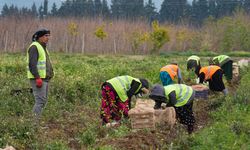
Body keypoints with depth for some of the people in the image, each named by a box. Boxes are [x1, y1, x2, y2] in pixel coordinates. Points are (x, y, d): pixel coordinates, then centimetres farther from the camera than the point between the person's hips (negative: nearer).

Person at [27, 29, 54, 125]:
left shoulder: (42, 47, 19)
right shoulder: (34, 47, -12)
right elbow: (32, 64, -21)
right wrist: (37, 78, -27)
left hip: (44, 78, 10)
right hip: (37, 79, -10)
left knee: (43, 101, 9)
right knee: (40, 101, -14)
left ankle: (35, 122, 14)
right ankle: (34, 123, -13)